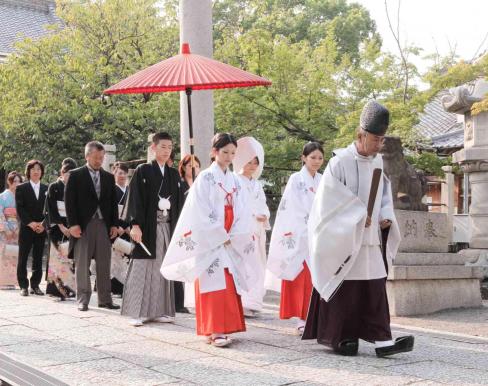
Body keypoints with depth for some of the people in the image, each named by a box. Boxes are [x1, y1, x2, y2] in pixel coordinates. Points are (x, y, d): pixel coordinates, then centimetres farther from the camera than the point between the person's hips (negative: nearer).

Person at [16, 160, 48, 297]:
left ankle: (35, 285, 10)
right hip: (26, 228, -2)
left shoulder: (46, 189, 11)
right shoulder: (21, 188, 5)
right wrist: (30, 223, -13)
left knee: (38, 258, 3)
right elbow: (20, 209, -2)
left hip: (41, 229, 2)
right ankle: (23, 286, 3)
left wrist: (43, 224, -7)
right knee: (23, 258, -2)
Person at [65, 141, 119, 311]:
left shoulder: (109, 177, 14)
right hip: (83, 225, -3)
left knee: (104, 265, 4)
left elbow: (113, 202, 14)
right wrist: (73, 224, -11)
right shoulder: (76, 175, 2)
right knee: (82, 264, 1)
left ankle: (105, 299, 9)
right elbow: (69, 201, -3)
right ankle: (83, 300, 7)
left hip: (104, 225, 4)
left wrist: (114, 224, 5)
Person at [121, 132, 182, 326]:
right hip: (147, 227, -5)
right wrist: (135, 225, -17)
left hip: (167, 227, 5)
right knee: (142, 268, -4)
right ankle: (138, 312, 0)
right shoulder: (143, 170, 0)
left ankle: (160, 311, 12)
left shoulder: (174, 174, 14)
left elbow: (178, 202, 15)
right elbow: (135, 199, -7)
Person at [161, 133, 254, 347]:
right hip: (210, 241, -6)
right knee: (215, 285, -10)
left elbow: (240, 213, 8)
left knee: (229, 285, 5)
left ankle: (215, 329, 11)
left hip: (230, 242, 6)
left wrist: (233, 238, -5)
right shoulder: (205, 178, -5)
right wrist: (222, 237, -12)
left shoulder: (234, 181, 12)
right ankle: (215, 330, -9)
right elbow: (201, 213, -11)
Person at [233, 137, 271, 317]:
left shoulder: (257, 184, 20)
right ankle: (242, 303, -12)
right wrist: (253, 216, -20)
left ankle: (253, 301, 12)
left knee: (257, 265, 6)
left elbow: (263, 205, 16)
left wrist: (264, 216, -5)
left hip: (257, 229, 7)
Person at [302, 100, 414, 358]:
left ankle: (382, 340, 1)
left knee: (375, 289, 2)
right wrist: (360, 218, -13)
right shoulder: (340, 162, -12)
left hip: (371, 239, 6)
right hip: (344, 239, -6)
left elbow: (384, 193, 18)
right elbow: (330, 201, -14)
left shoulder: (378, 161, 8)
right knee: (345, 290, 1)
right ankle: (341, 337, 13)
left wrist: (386, 216, 1)